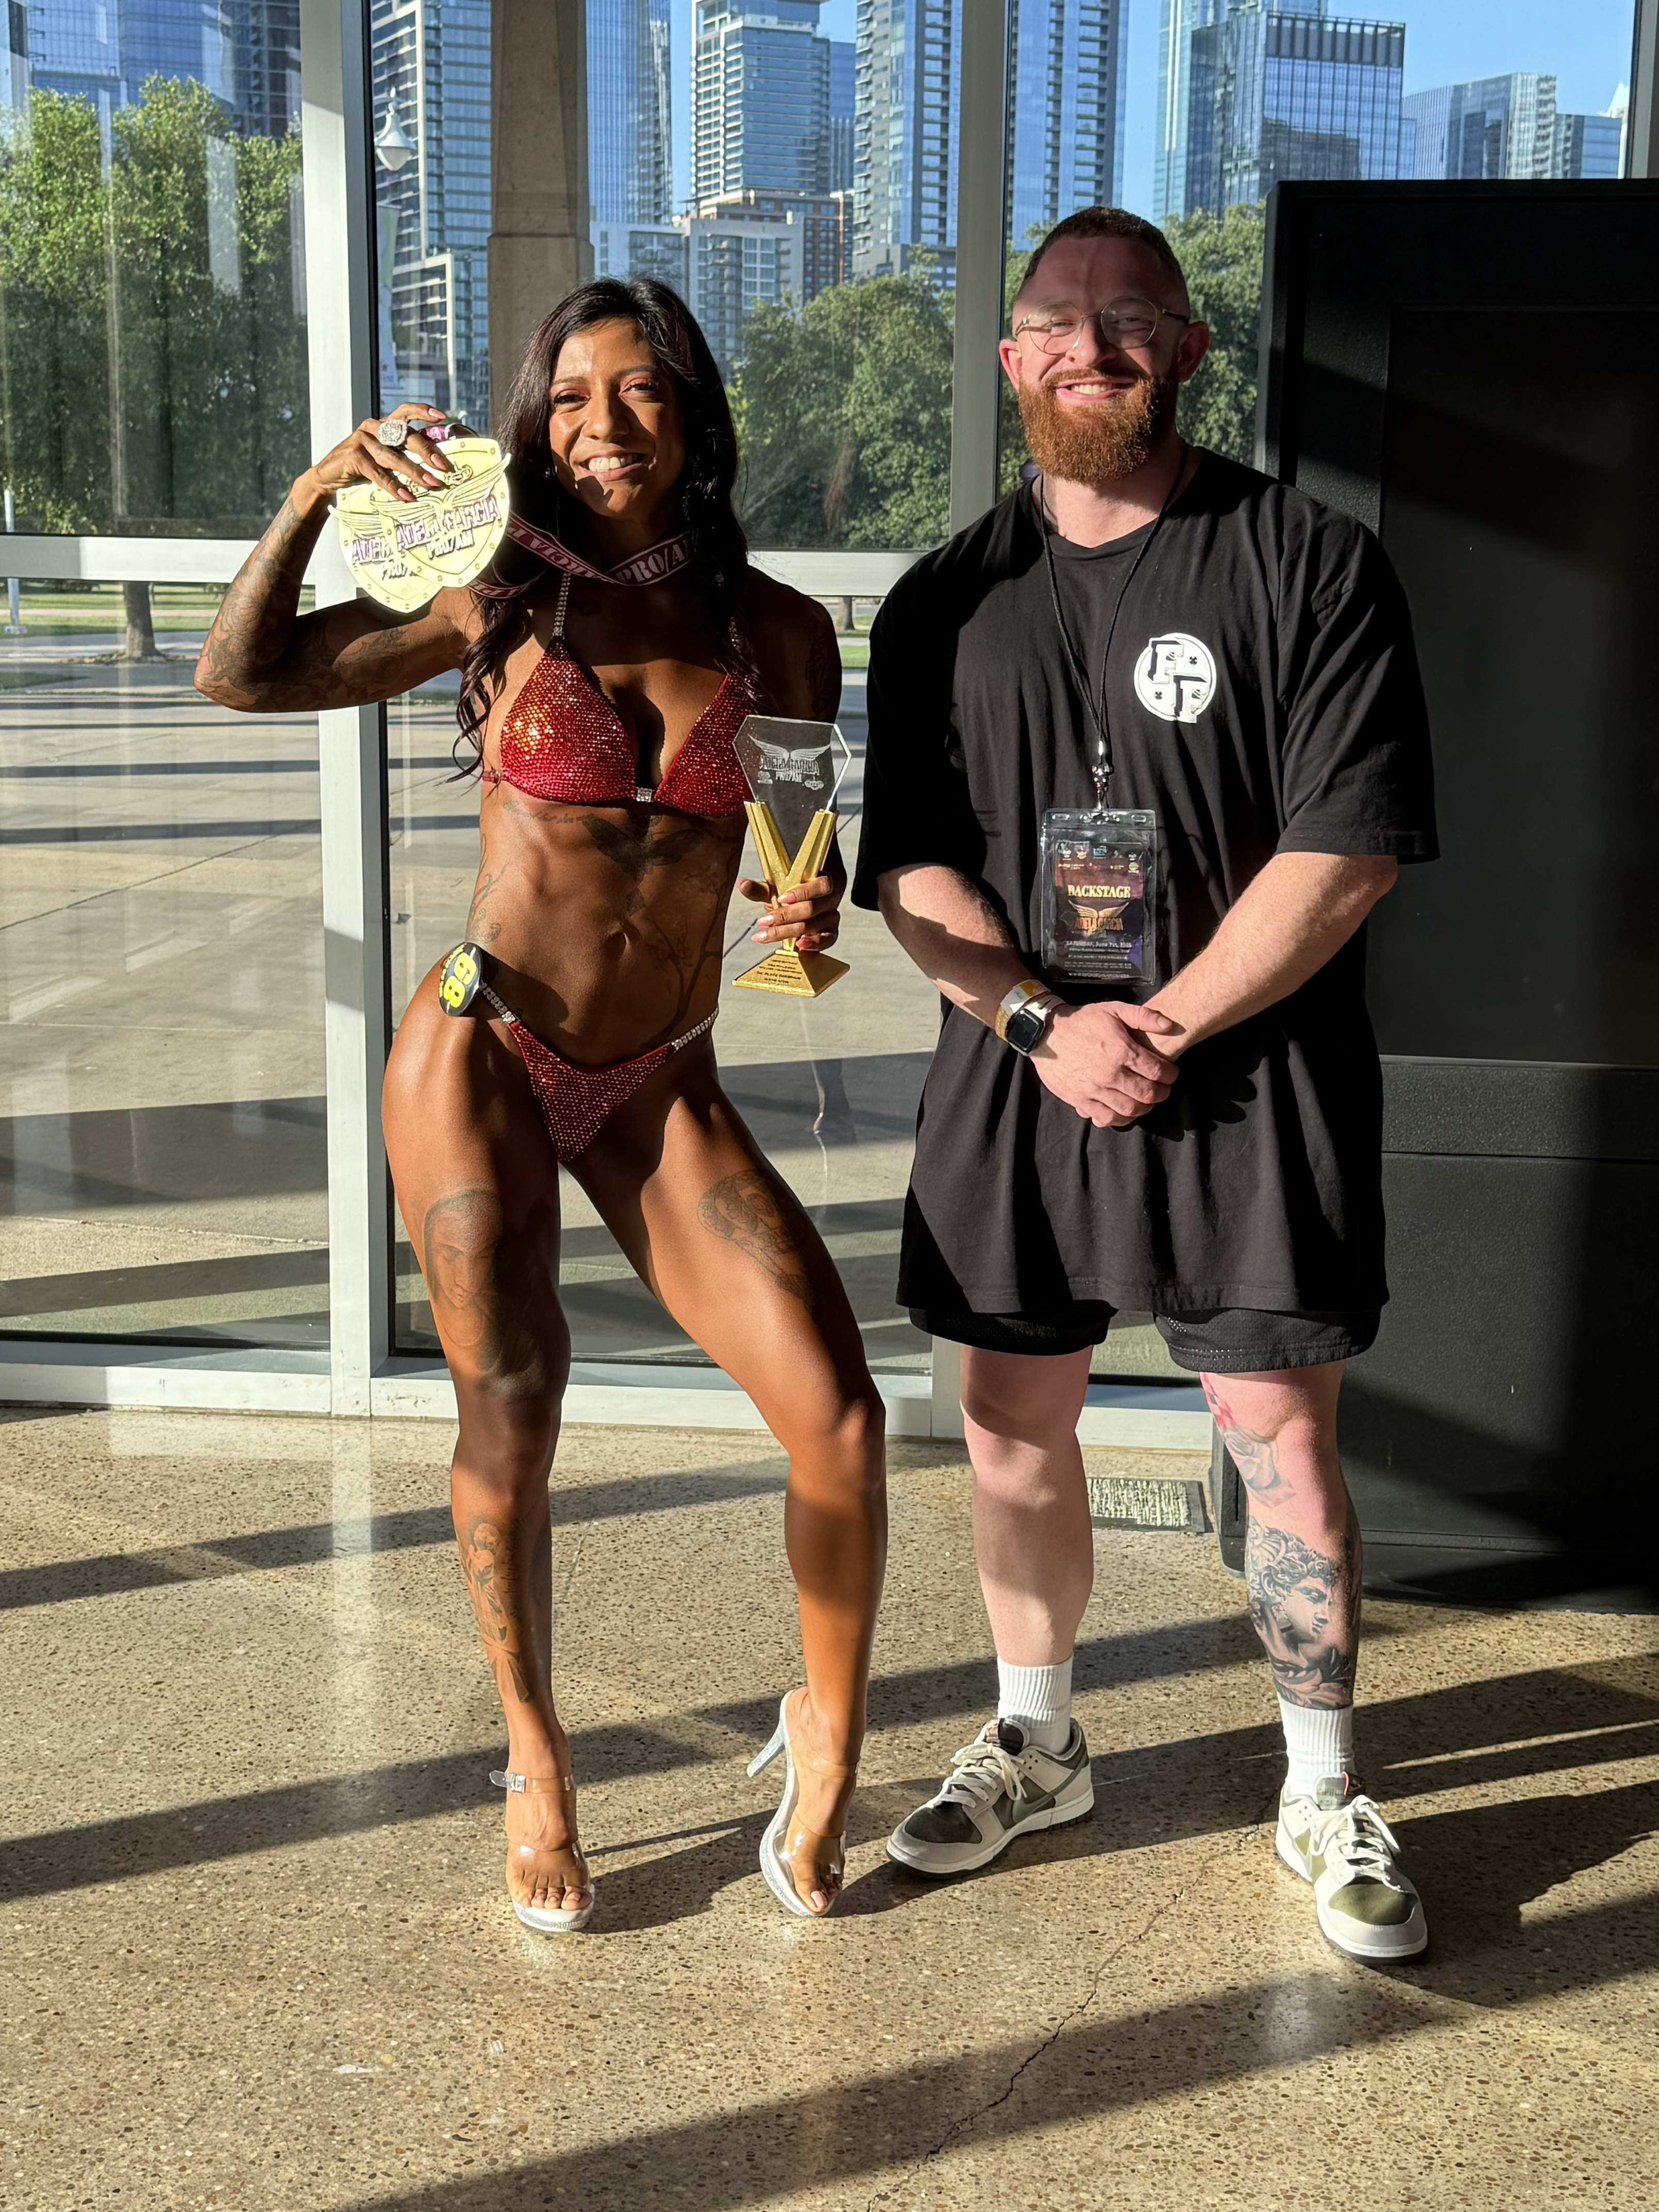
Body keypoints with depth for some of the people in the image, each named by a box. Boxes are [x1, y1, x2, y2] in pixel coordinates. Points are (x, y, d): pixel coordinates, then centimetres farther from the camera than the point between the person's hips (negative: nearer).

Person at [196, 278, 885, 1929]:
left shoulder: (780, 633, 3)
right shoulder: (503, 602, -1)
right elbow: (242, 675, -1)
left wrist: (816, 907, -10)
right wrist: (318, 490, -13)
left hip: (661, 1090, 1)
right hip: (483, 1057, -1)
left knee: (838, 1422, -10)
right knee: (509, 1417, -1)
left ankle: (828, 1732, 17)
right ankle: (534, 1759, 25)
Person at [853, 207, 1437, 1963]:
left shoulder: (1309, 566, -3)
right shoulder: (948, 601, 8)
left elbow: (1343, 852, -10)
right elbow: (910, 867, 4)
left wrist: (1161, 1028, -14)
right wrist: (1047, 1024, -11)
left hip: (1251, 1081, -3)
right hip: (1013, 1077, 4)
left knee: (1282, 1436, 1)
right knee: (1013, 1426, 11)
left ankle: (1323, 1796, 19)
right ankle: (1033, 1745, 32)